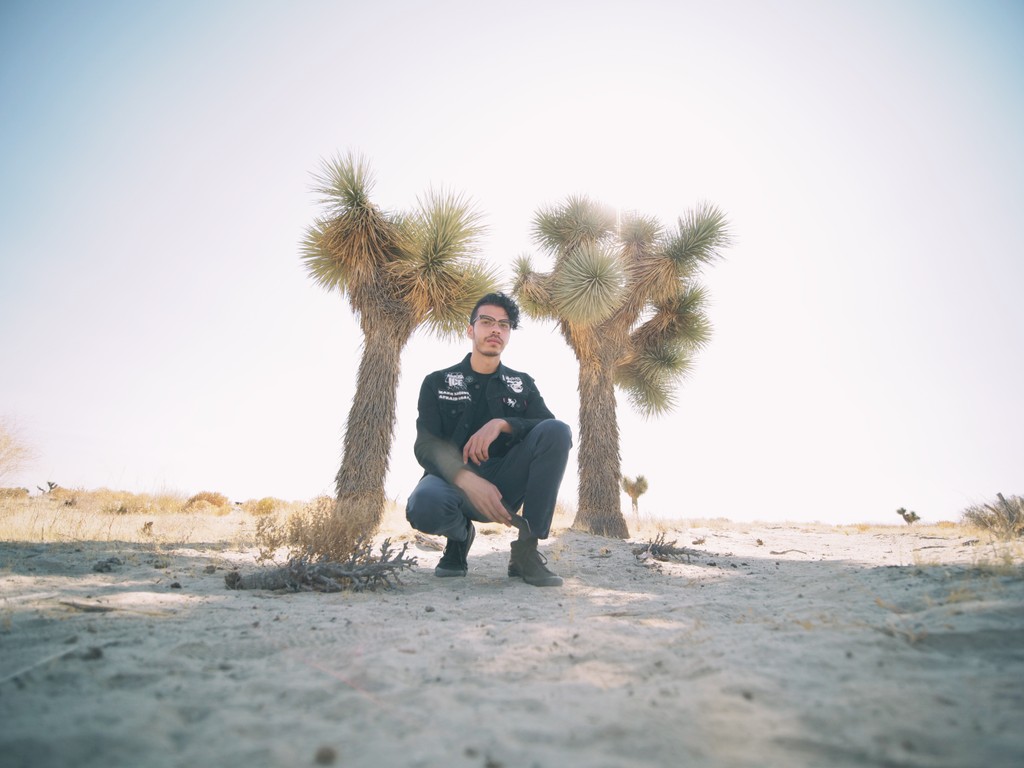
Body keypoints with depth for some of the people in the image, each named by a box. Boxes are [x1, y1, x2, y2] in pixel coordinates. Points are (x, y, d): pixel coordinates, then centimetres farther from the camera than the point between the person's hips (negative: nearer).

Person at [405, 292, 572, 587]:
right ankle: (460, 535, 1)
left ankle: (526, 550, -19)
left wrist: (503, 424, -24)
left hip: (505, 484, 2)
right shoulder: (438, 382, 6)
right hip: (455, 480, -1)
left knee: (557, 431, -23)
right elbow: (426, 447, -7)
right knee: (424, 505, -38)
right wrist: (469, 481, -28)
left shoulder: (522, 384, 11)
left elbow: (552, 431, -4)